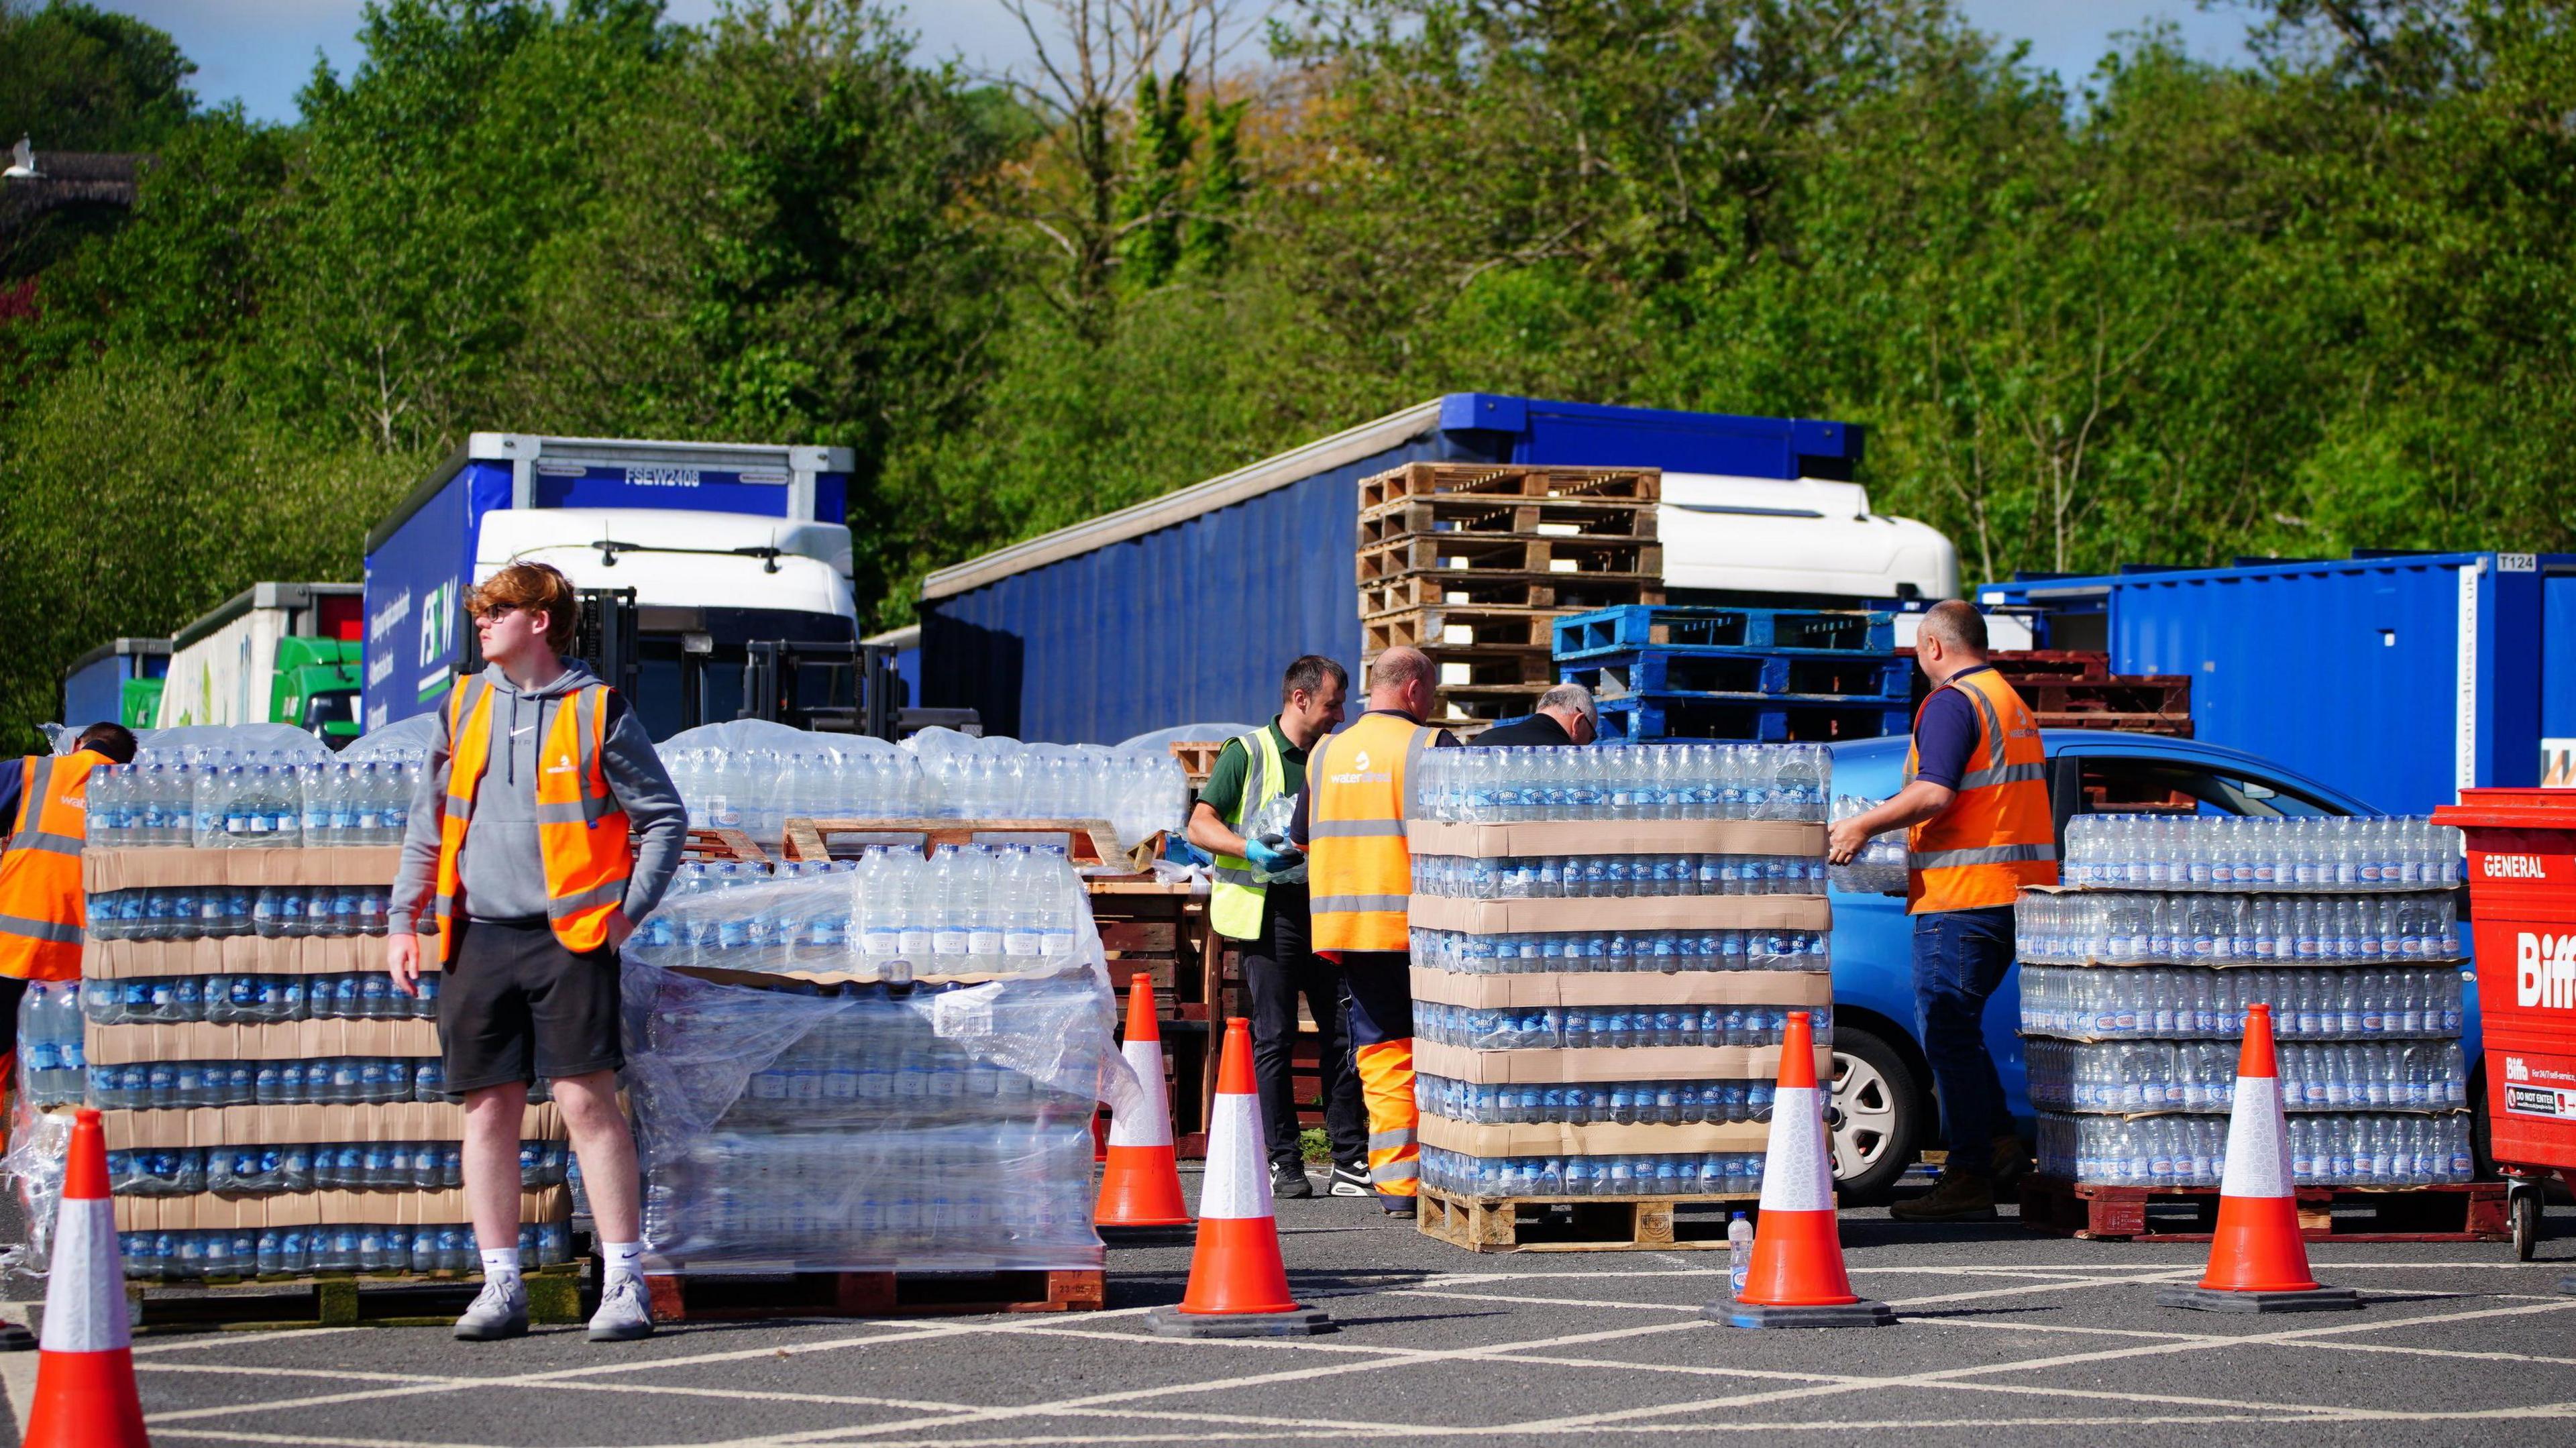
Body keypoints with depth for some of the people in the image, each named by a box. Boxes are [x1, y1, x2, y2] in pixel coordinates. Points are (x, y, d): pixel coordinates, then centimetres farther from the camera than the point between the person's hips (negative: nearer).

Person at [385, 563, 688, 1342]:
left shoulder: (596, 710, -1)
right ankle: (501, 1286, 11)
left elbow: (664, 817, 4)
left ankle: (624, 1283, -6)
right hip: (480, 936, 4)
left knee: (587, 1101, -10)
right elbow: (428, 821, 19)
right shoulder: (465, 706, 12)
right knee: (489, 1109, 4)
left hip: (568, 935, -4)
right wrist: (403, 919, 12)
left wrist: (628, 910, -4)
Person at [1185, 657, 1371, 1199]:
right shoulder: (1247, 753, 0)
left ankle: (1350, 1161, 5)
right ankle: (1284, 1164, 2)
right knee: (1274, 1038, -2)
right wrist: (1250, 849, -21)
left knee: (1343, 1032, 1)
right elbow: (1200, 825, -5)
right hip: (1270, 910, -5)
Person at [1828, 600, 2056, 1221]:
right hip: (2017, 889, 10)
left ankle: (1970, 1178, -8)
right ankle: (1997, 1140, 15)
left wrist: (1864, 825, -15)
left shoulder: (1952, 703, -10)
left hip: (1963, 892, -10)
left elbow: (1935, 794, -22)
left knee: (1947, 1027, -6)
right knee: (1956, 1022, 19)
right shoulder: (2013, 704, 20)